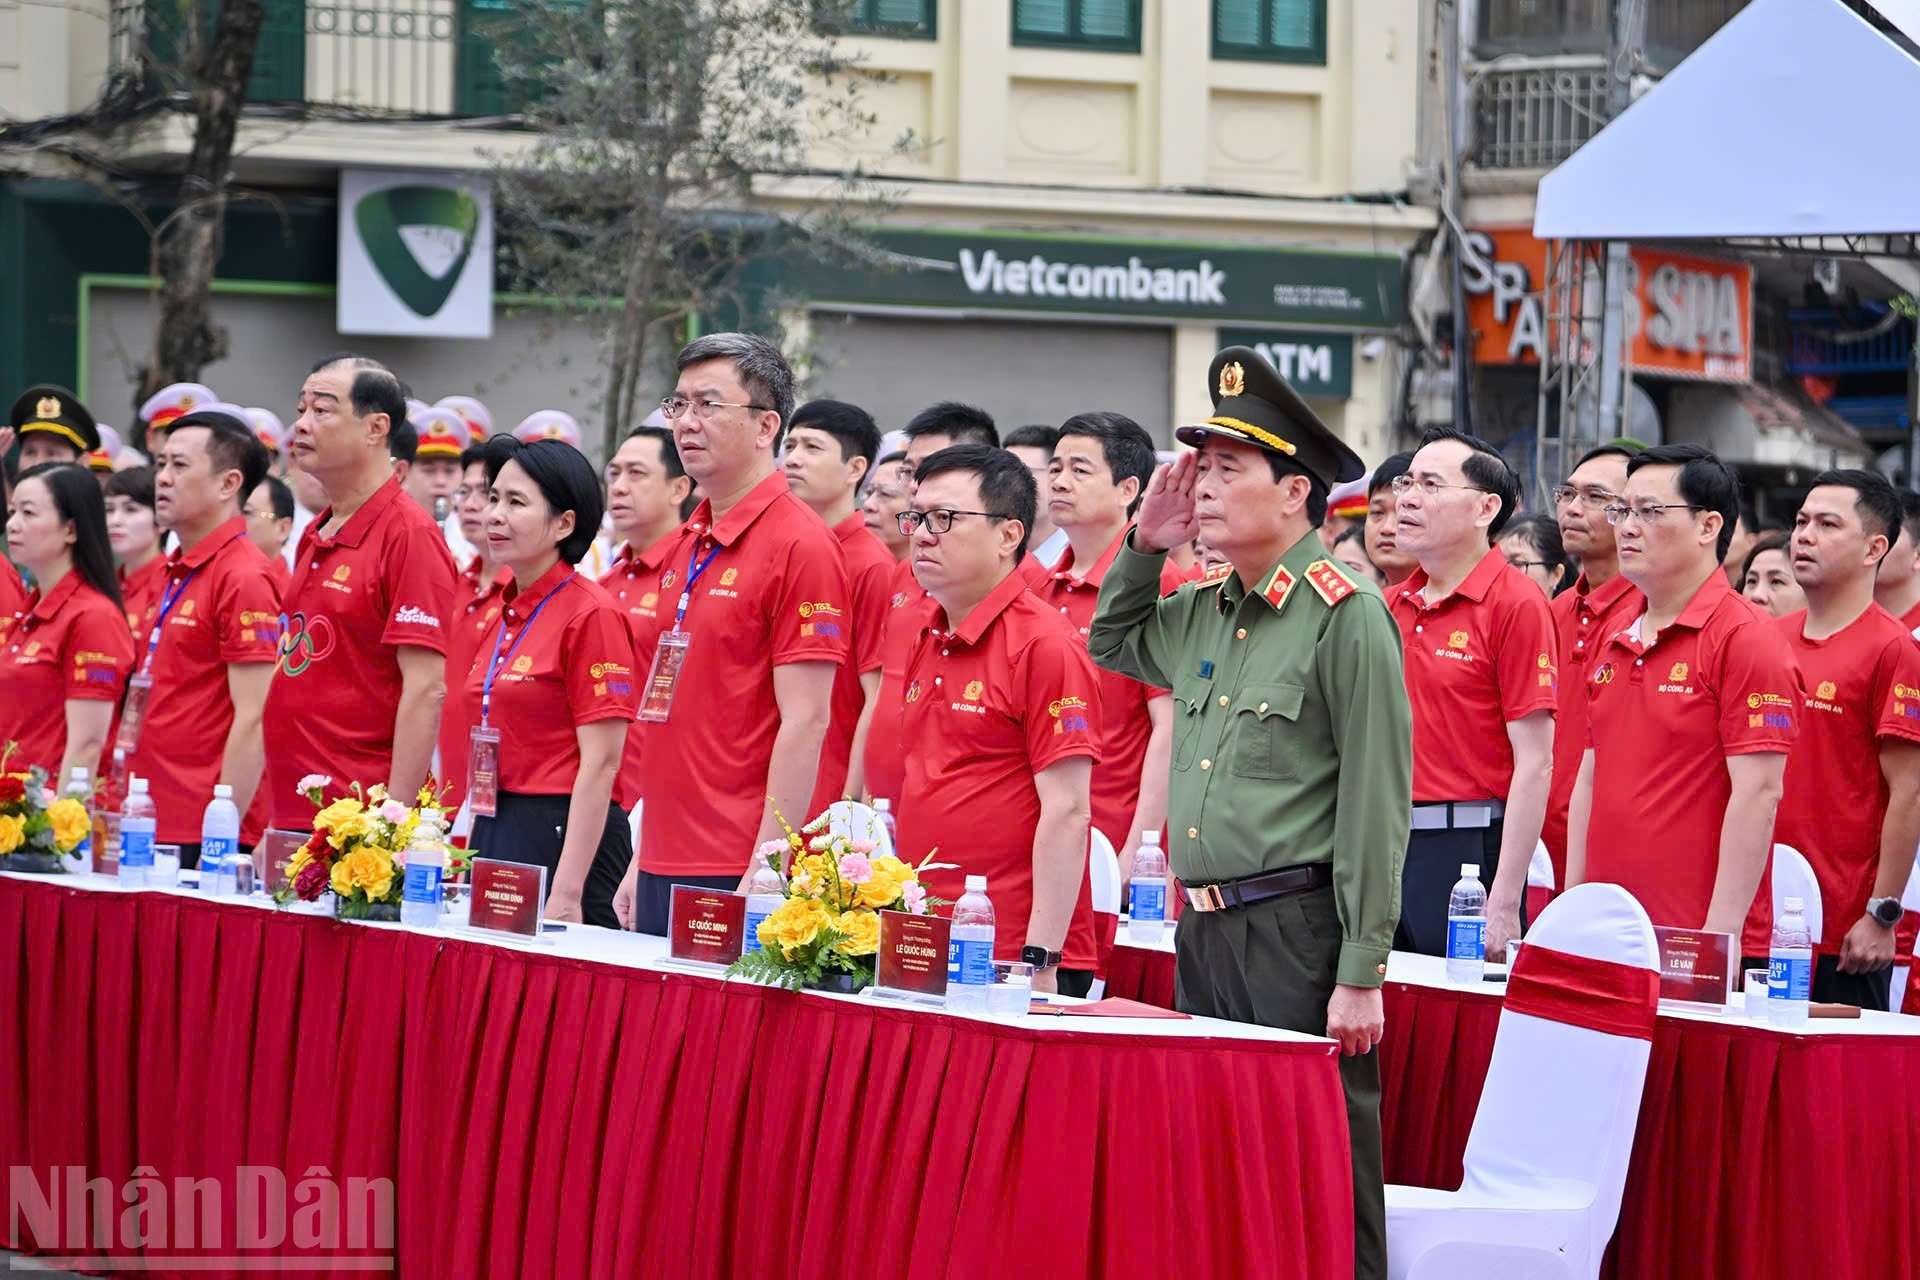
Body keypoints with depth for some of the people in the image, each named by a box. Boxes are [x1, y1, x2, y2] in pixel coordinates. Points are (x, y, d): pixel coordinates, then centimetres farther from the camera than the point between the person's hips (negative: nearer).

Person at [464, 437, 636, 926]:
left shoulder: (590, 614, -11)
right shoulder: (503, 615, 14)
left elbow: (601, 764, -15)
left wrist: (566, 892, -19)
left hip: (566, 834, -8)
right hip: (496, 832, 8)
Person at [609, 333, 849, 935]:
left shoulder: (799, 546, -10)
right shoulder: (685, 548, 16)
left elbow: (805, 724, -15)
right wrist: (643, 861, 17)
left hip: (737, 877, -8)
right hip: (664, 869, 8)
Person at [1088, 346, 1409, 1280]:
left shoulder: (1344, 614, -10)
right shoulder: (1202, 614, 13)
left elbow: (1376, 803, -14)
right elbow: (1112, 644, 35)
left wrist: (1362, 973, -18)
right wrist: (1145, 546, 16)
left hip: (1298, 931, -8)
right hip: (1203, 931, 8)